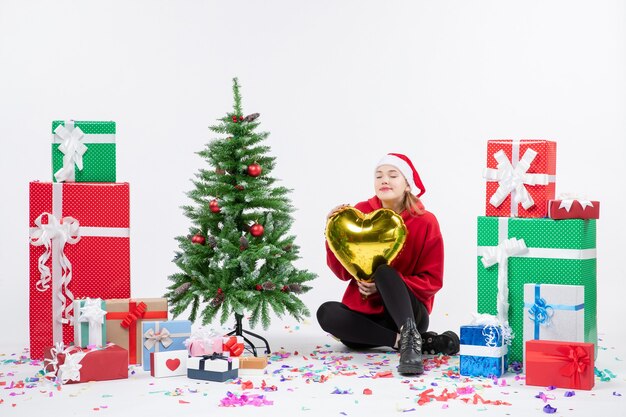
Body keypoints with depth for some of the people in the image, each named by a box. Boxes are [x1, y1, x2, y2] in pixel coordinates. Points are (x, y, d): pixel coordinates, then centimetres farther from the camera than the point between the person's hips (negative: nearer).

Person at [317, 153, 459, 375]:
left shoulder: (425, 222, -6)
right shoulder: (361, 214, -1)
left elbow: (432, 280, -7)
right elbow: (344, 272, -1)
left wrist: (384, 286, -20)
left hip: (409, 312, -3)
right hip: (365, 312, 4)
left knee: (383, 271, -29)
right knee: (326, 312, -27)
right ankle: (414, 341, -29)